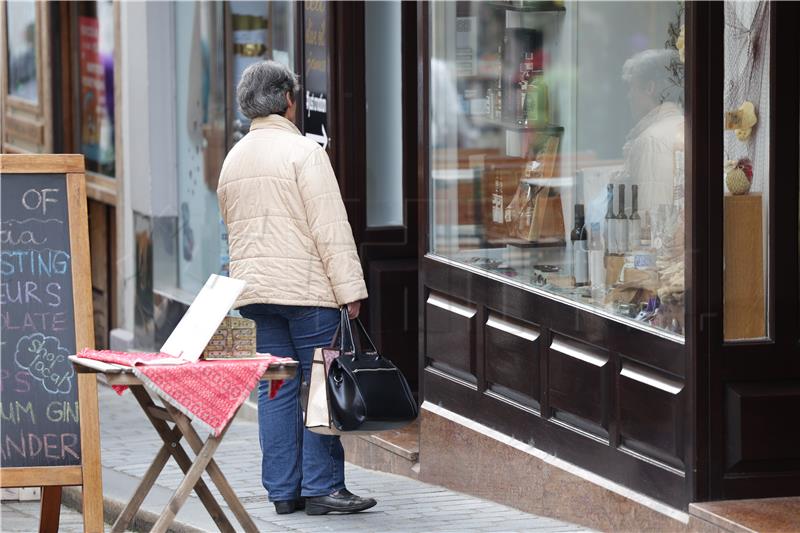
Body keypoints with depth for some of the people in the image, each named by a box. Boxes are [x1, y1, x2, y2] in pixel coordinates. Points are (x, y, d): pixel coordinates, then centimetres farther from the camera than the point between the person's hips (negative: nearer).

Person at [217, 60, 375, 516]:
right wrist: (350, 289, -12)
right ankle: (322, 487, -4)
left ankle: (284, 489, 8)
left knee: (275, 388, 8)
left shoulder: (234, 159, 14)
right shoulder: (303, 151, -9)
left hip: (254, 289, 7)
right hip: (306, 288, -7)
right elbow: (331, 228, -13)